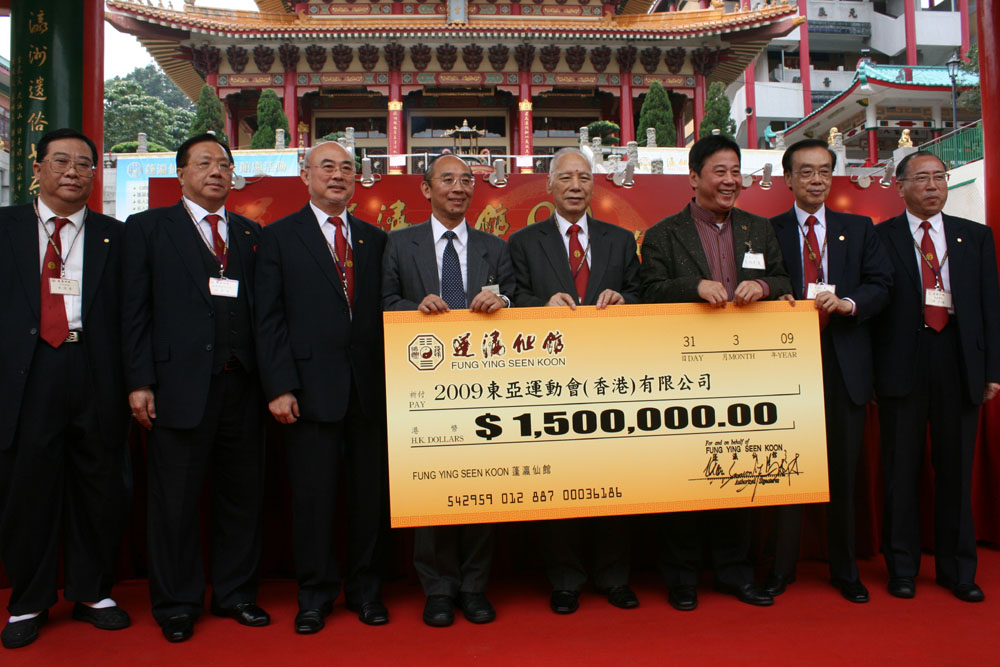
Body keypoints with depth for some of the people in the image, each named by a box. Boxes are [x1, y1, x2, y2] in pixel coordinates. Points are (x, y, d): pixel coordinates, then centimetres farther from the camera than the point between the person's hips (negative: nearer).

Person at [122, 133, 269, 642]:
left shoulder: (251, 233, 15)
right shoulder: (148, 228, 7)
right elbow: (135, 310, 0)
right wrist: (140, 382, -7)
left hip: (241, 385, 3)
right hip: (180, 385, -3)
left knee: (242, 495, 10)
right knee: (175, 500, 5)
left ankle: (236, 594, 26)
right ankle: (176, 606, 22)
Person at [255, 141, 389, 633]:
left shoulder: (375, 239, 14)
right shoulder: (279, 237, 5)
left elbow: (384, 313, 10)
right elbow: (269, 319, -1)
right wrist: (279, 387, -9)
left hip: (370, 389, 3)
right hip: (310, 388, -3)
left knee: (371, 492, 9)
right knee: (313, 495, 5)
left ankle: (365, 589, 26)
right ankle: (315, 594, 22)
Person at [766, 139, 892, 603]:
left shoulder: (860, 229, 13)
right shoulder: (768, 232, 7)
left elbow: (880, 286, 3)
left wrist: (847, 303, -15)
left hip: (844, 363, 2)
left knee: (844, 469, 8)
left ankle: (845, 571, 22)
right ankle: (781, 568, 15)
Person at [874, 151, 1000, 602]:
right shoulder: (879, 238, 3)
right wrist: (870, 369, -10)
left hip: (958, 363, 3)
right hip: (902, 365, -2)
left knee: (956, 468, 9)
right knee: (901, 469, 5)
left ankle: (958, 570, 22)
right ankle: (902, 568, 17)